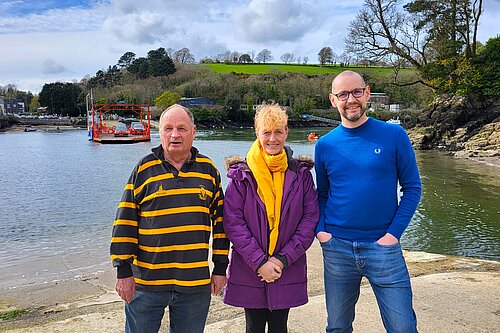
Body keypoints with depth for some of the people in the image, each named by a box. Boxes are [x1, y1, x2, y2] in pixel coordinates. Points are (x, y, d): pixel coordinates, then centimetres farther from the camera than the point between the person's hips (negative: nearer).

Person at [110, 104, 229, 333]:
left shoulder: (208, 169, 4)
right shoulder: (144, 168, -1)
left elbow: (220, 219, 8)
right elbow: (125, 221, 0)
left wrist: (221, 268, 6)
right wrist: (123, 271, -3)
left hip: (196, 283, 2)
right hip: (146, 280, -1)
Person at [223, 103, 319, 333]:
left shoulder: (300, 173, 0)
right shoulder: (242, 175, -5)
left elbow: (311, 218, -2)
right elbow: (233, 222, -9)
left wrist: (283, 259, -10)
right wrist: (259, 262, -14)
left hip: (288, 271, 1)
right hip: (249, 271, -1)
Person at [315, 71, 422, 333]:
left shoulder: (394, 135, -4)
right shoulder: (325, 145, 2)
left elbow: (412, 187, -1)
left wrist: (394, 232, -10)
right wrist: (320, 230, -3)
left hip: (382, 246, -2)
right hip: (336, 248, 2)